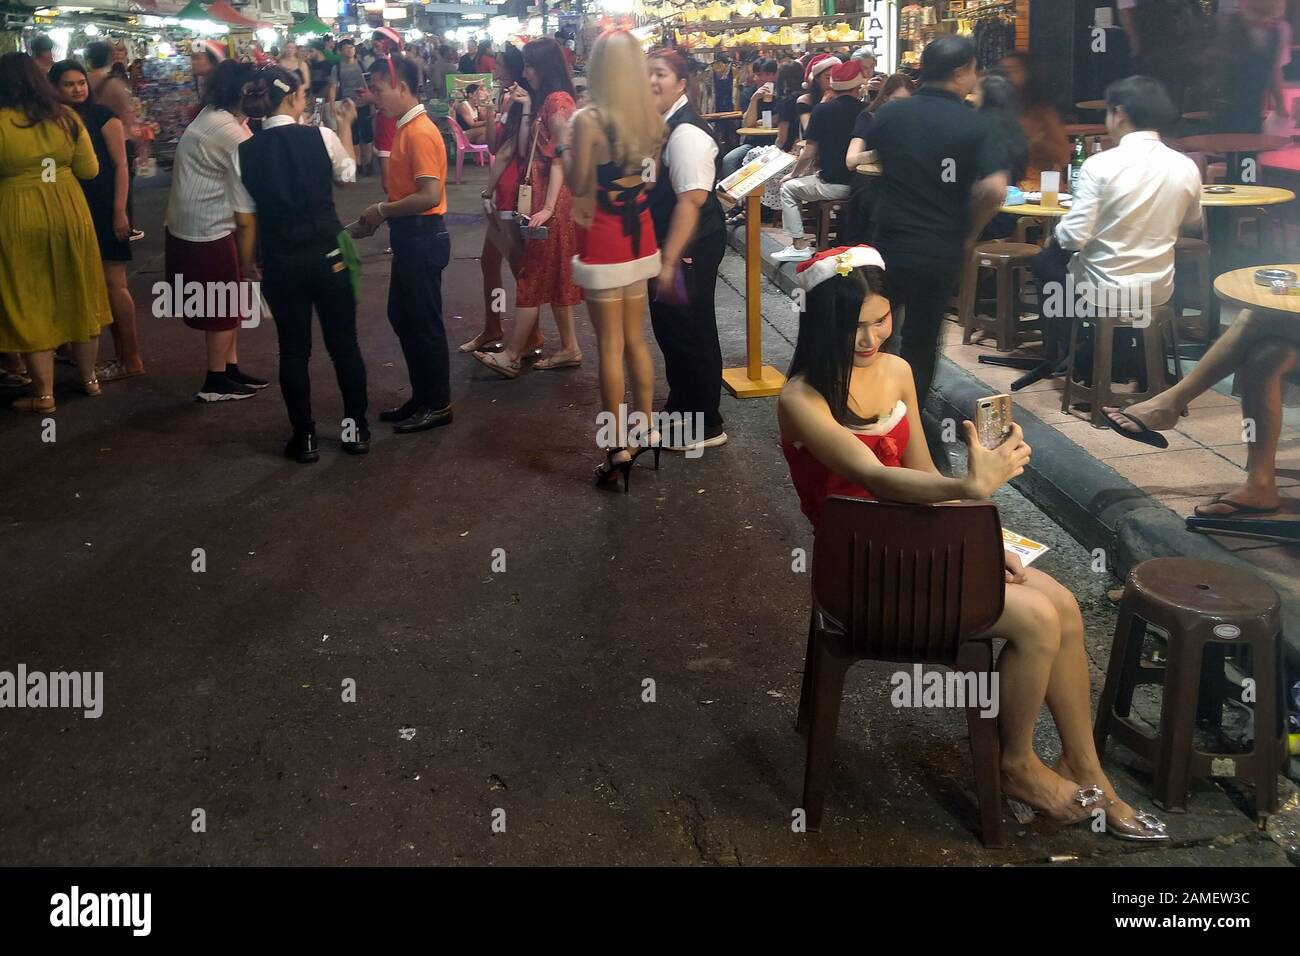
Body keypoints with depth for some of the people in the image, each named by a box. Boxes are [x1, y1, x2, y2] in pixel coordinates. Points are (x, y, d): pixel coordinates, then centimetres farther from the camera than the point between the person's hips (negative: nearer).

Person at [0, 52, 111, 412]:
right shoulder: (66, 117, -1)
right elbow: (89, 170, 3)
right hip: (69, 213, 4)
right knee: (76, 296, 17)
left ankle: (43, 393, 10)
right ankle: (88, 378, 27)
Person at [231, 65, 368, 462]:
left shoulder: (245, 152, -6)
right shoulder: (322, 137, -11)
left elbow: (246, 218, -4)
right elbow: (349, 173, 10)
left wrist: (247, 262, 10)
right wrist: (346, 124, 21)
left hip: (280, 261, 1)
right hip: (327, 254, -1)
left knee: (294, 349, 11)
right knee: (343, 342, 13)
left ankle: (304, 437, 17)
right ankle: (356, 428, 22)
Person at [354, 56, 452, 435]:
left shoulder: (420, 133, -19)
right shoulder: (406, 128, 12)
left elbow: (428, 195, -26)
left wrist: (382, 211, -15)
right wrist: (379, 216, 6)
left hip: (422, 237, -10)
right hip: (408, 236, 10)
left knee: (424, 323, 0)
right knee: (401, 317, 17)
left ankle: (438, 404, 13)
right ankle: (422, 396, 28)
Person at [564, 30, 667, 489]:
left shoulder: (588, 119, -16)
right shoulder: (652, 117, 3)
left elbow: (577, 184, -13)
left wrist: (566, 147, 2)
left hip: (604, 240, -6)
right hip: (640, 235, 6)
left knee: (610, 345, 0)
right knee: (636, 339, 18)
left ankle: (618, 449, 6)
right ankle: (644, 429, 27)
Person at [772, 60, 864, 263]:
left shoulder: (822, 110, -10)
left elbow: (809, 154, -8)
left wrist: (793, 174, 10)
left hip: (834, 185, -5)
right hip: (861, 183, 5)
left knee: (788, 188, 16)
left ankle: (799, 245, 10)